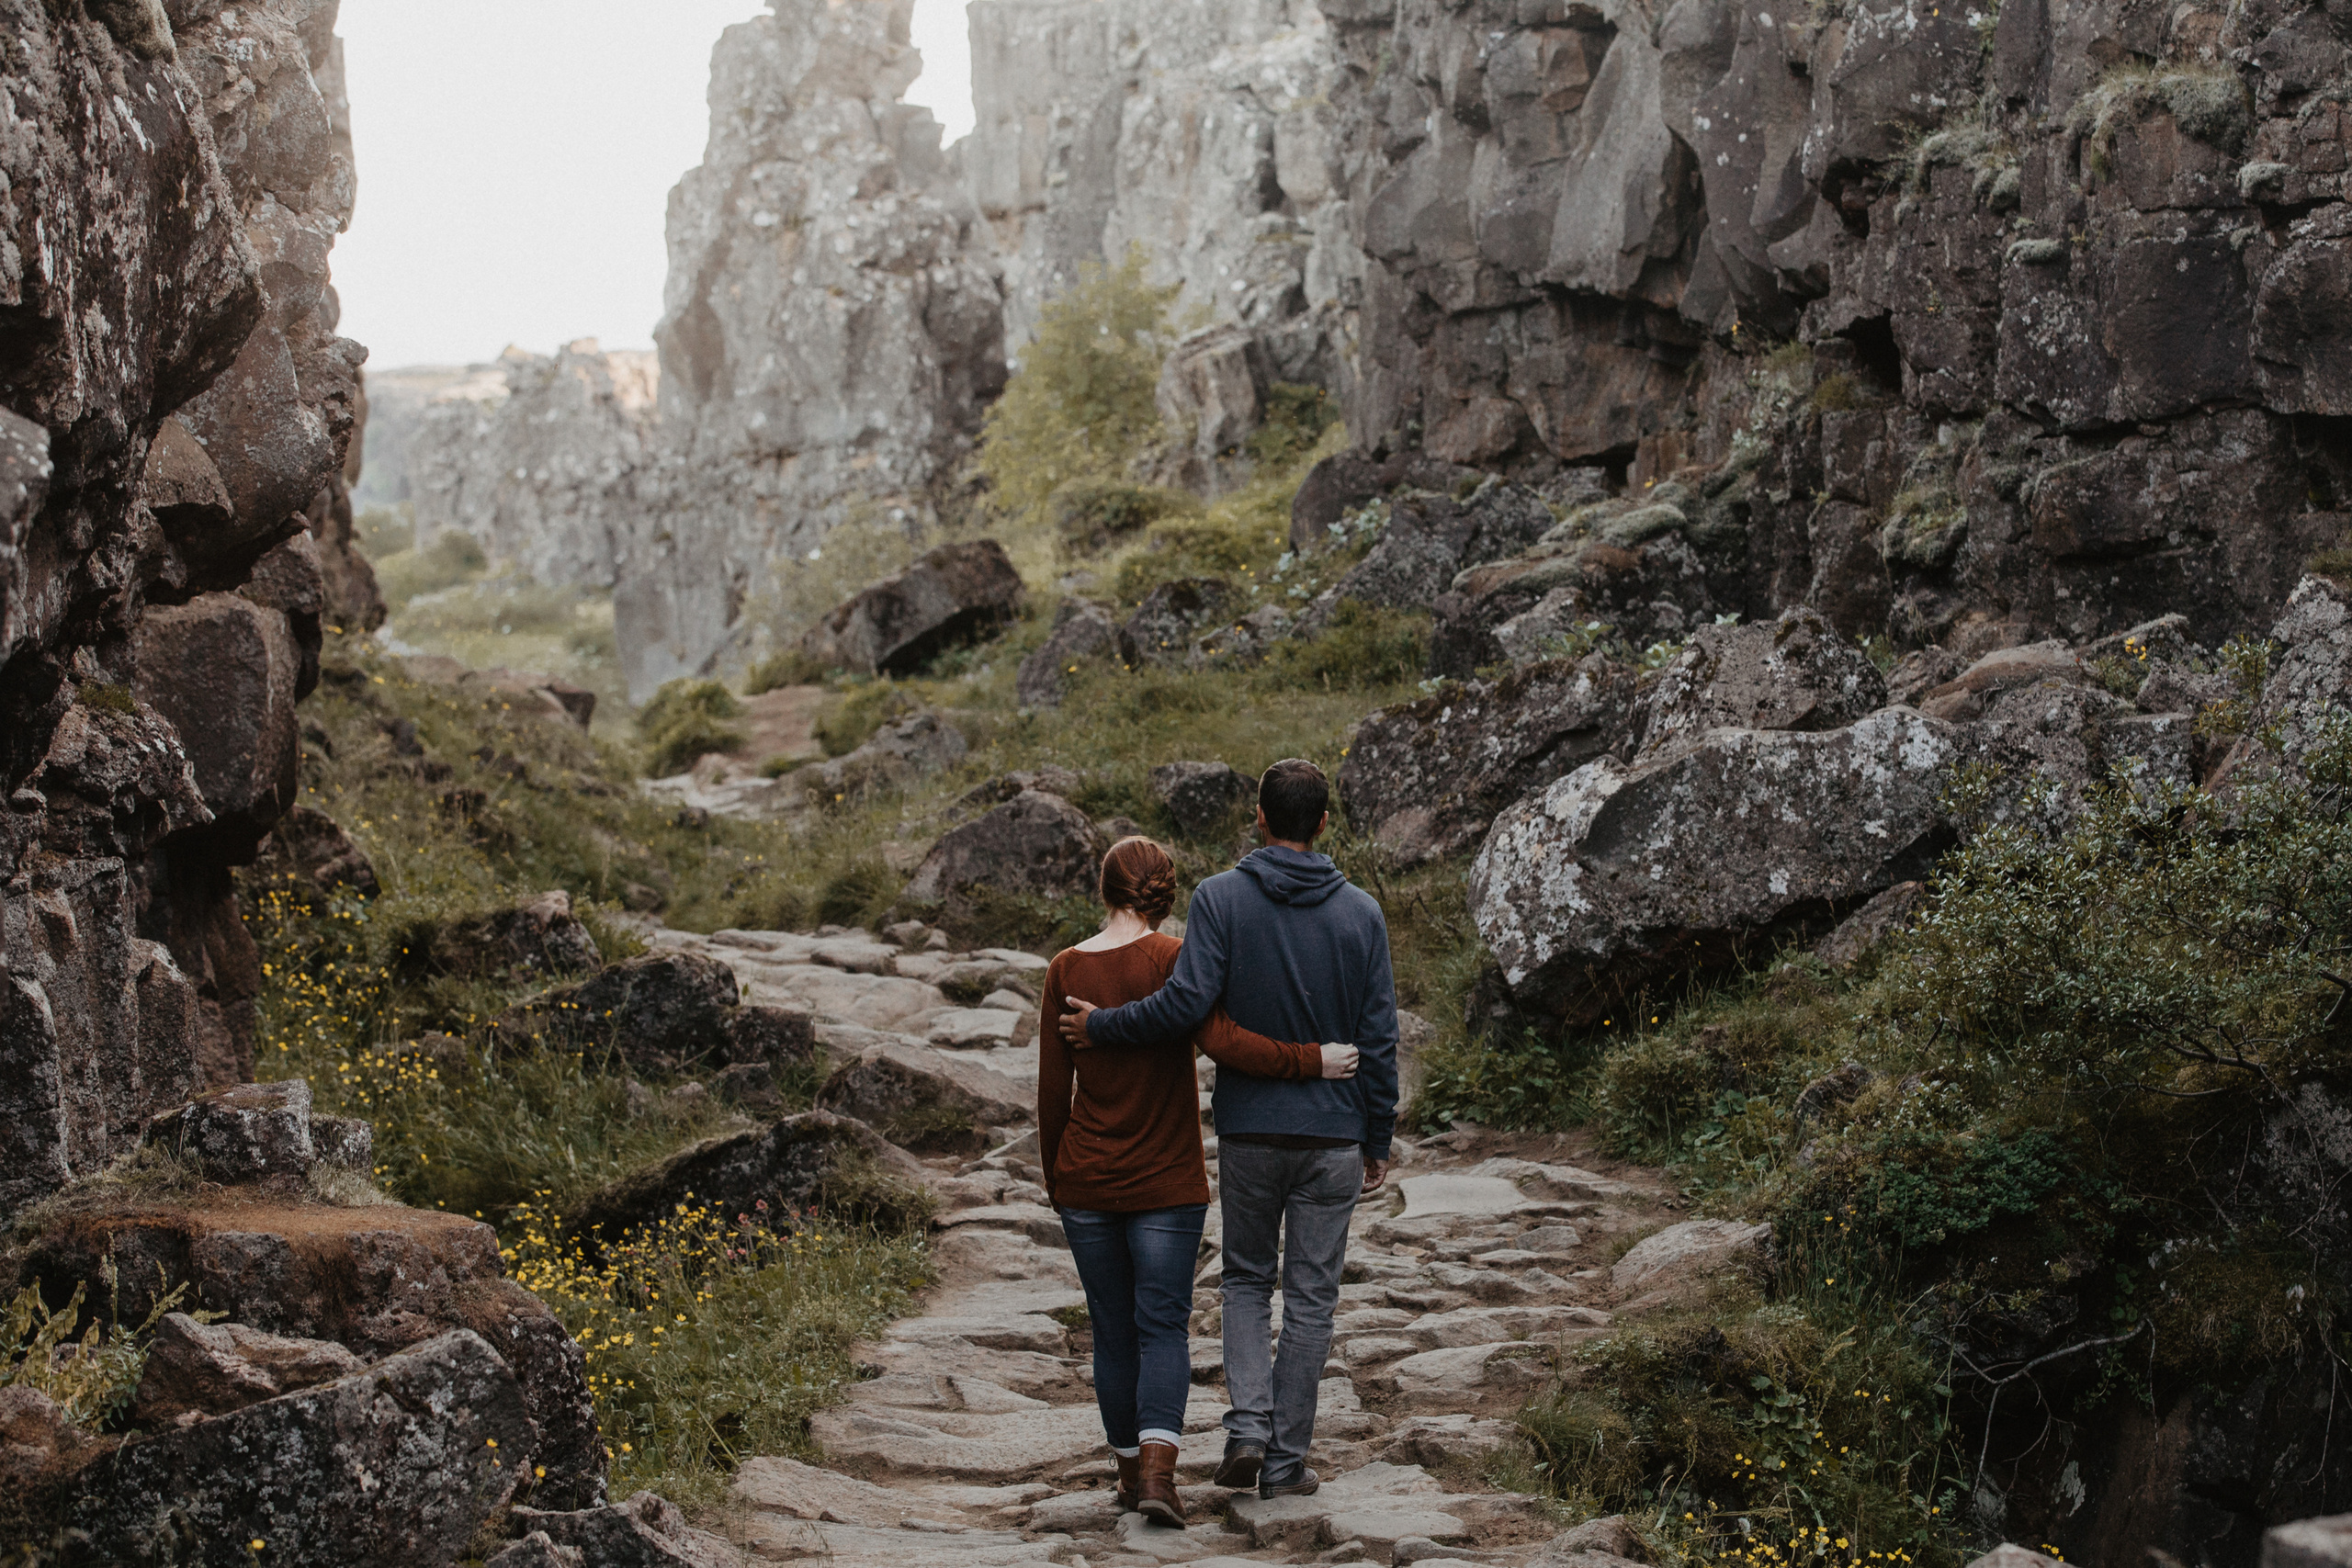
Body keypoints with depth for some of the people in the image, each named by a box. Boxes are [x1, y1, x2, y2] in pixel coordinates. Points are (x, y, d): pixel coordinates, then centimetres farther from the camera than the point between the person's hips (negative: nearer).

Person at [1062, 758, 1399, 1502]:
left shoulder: (1221, 897, -7)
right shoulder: (1360, 912, -2)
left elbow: (1186, 1002, -19)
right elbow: (1378, 1039, -1)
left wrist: (1099, 1027, -5)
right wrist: (1377, 1140, 8)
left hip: (1247, 1131, 0)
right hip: (1332, 1134, 0)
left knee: (1247, 1279, 18)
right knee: (1311, 1296, 8)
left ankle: (1248, 1426, 1)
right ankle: (1284, 1460, 11)